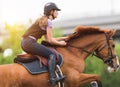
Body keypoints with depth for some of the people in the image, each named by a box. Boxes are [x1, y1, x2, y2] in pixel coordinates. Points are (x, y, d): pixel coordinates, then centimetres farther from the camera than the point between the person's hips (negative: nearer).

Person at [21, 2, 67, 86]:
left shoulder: (42, 20, 23)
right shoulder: (48, 21, -6)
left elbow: (48, 38, 23)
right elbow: (50, 40, -9)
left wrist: (63, 38, 23)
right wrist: (60, 43, 7)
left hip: (25, 43, 11)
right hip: (30, 42, -11)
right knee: (52, 54, -13)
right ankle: (53, 78, -26)